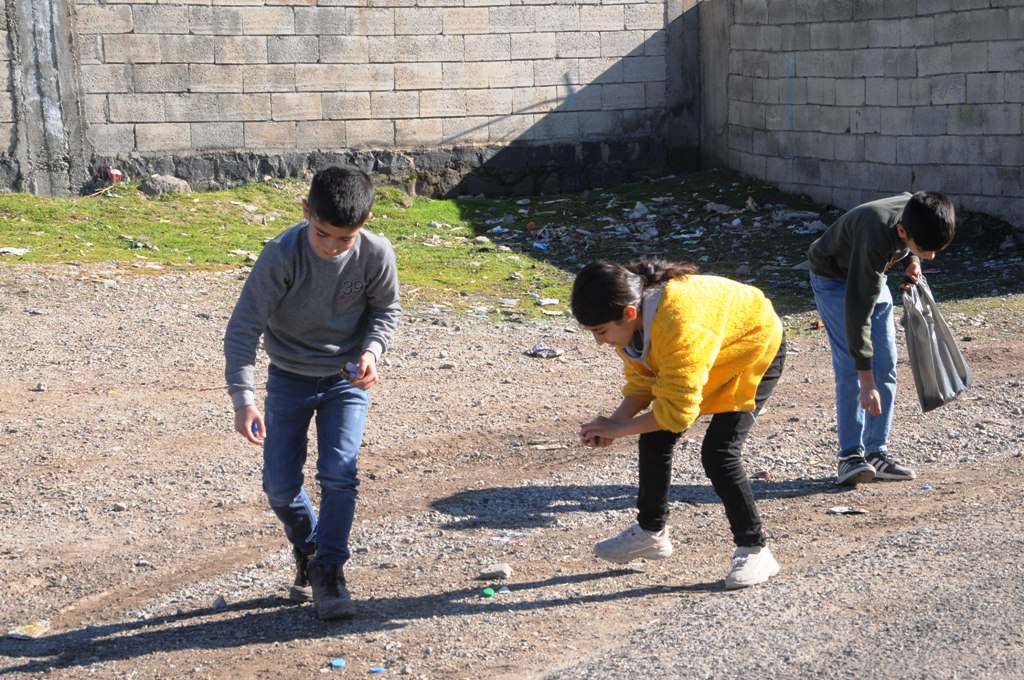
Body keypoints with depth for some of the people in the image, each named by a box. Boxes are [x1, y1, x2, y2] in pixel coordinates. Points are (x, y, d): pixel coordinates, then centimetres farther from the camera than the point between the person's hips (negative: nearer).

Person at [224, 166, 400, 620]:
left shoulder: (376, 254, -19)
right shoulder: (282, 255, -26)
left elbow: (386, 309, 0)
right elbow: (243, 328, -24)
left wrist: (372, 349, -20)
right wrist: (243, 397, -33)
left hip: (347, 378, 0)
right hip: (289, 377, 0)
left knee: (339, 475, -13)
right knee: (279, 484, 0)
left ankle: (328, 570, 4)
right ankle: (307, 553, 29)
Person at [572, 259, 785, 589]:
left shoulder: (679, 326, -43)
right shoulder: (629, 320, -17)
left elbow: (678, 411, -36)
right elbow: (641, 383, -5)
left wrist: (617, 429, -28)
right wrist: (613, 422, -22)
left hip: (756, 349, -8)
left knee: (718, 453, -19)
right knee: (654, 440, 5)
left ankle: (754, 550, -5)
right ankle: (650, 531, 24)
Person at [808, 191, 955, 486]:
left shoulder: (916, 212, -24)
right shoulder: (876, 239, -42)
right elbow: (858, 310, -39)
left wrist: (910, 260, -13)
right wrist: (866, 381, -37)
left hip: (871, 276, 7)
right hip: (834, 279, -7)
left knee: (886, 365, -1)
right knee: (850, 368, -16)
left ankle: (877, 451, 4)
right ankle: (850, 455, -11)